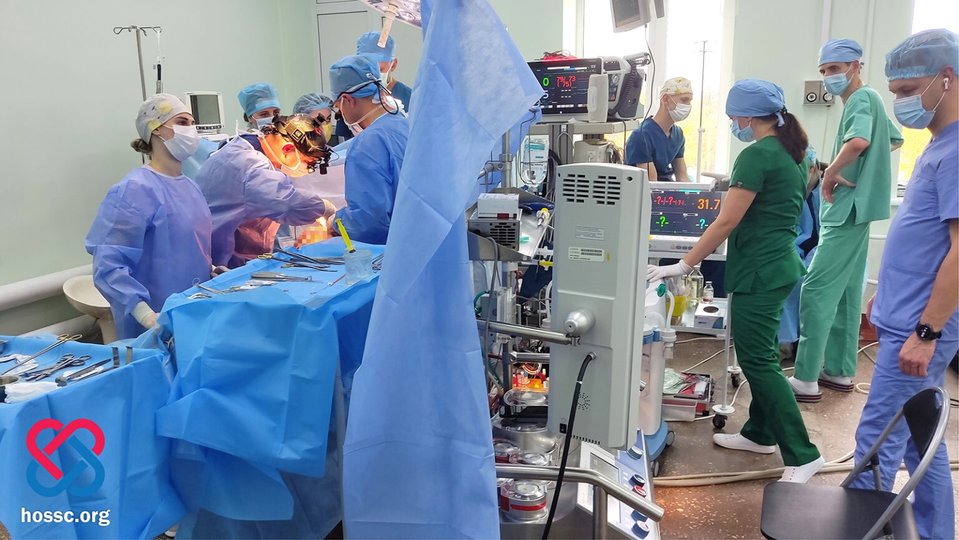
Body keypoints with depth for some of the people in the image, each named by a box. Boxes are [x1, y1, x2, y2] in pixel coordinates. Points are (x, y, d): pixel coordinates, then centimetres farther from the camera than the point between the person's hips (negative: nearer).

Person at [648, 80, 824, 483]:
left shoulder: (757, 155, -17)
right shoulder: (793, 153, 12)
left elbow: (727, 222, -20)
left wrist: (684, 264, -17)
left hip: (759, 272, -10)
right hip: (780, 264, 10)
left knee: (758, 360, -4)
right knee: (761, 353, 18)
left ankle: (802, 455, 1)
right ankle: (759, 433, 31)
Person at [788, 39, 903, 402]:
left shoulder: (861, 98, -12)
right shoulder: (869, 100, 18)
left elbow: (858, 141, -33)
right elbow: (895, 139, 34)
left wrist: (831, 173, -18)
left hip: (847, 210, -11)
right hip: (853, 210, 11)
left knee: (816, 290, -11)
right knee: (846, 292, 13)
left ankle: (806, 379, -9)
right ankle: (840, 371, 21)